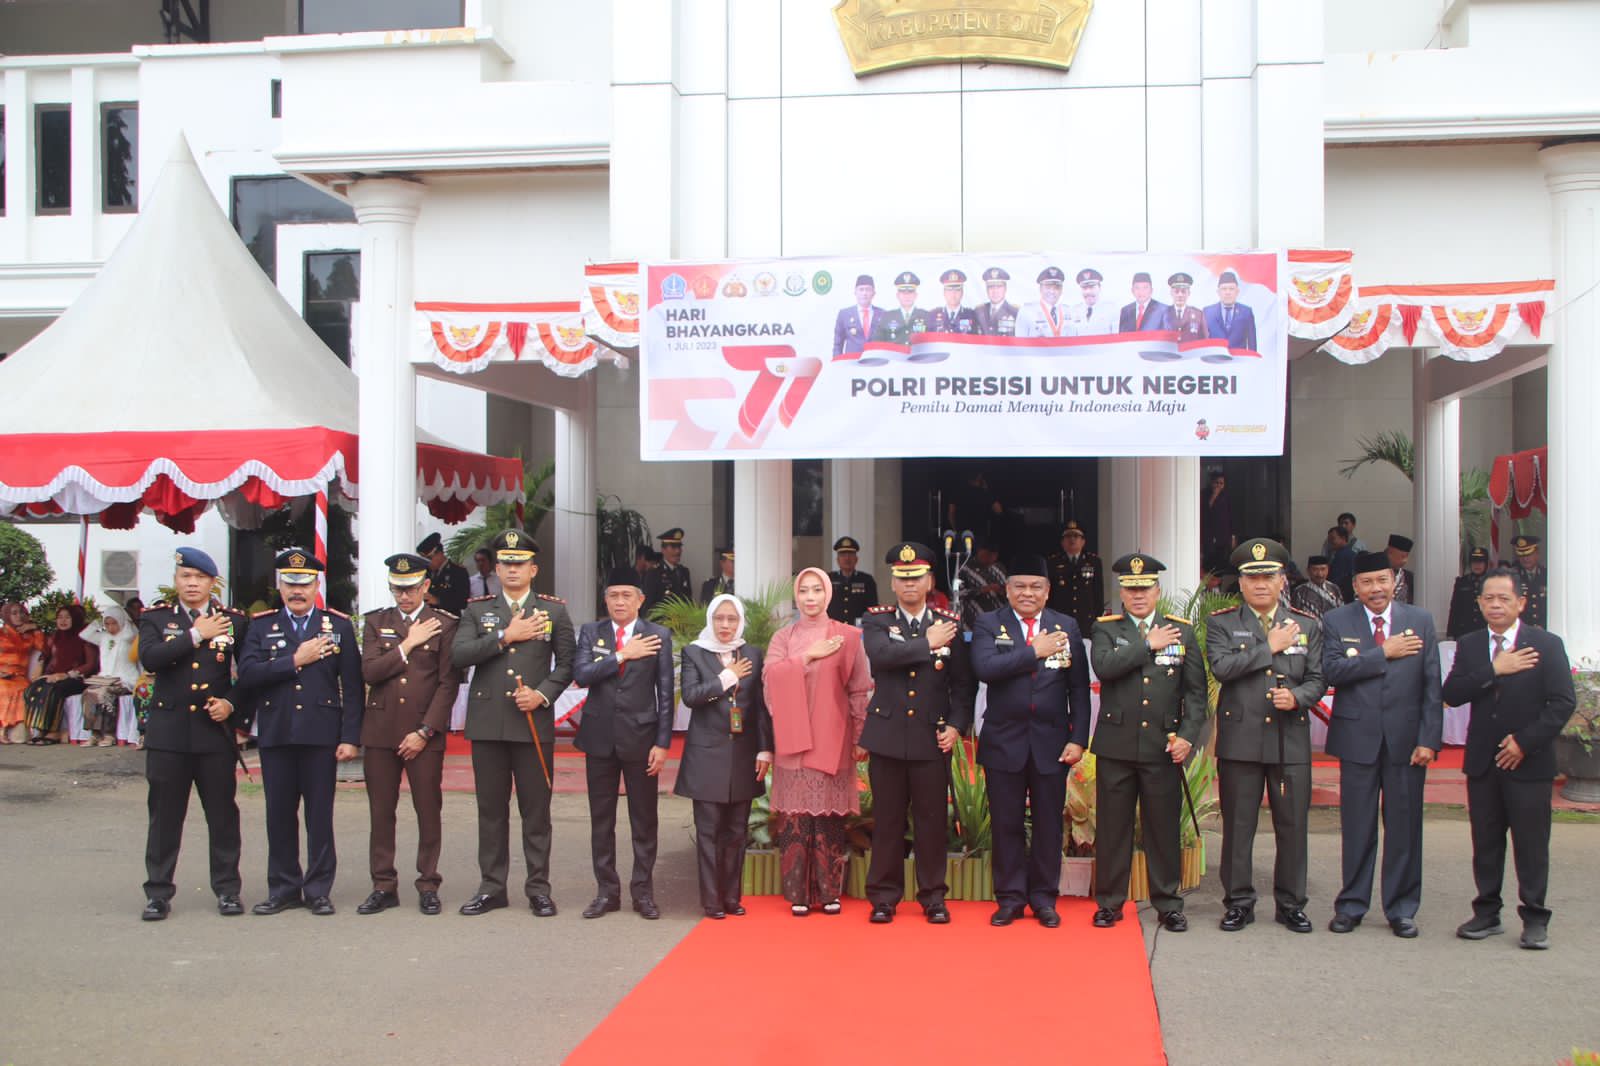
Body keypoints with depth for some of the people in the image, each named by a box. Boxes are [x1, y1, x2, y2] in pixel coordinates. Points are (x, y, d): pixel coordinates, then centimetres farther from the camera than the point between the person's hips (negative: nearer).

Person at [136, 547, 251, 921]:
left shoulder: (235, 621, 6)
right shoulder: (155, 617, 6)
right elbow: (149, 658, -14)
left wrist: (233, 705, -7)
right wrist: (196, 635, -13)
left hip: (216, 731, 0)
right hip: (168, 732, 0)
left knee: (223, 814, 4)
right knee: (164, 815, 5)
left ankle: (227, 890, 14)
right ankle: (158, 893, 14)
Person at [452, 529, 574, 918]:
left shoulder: (554, 611, 8)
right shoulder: (477, 610, 10)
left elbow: (566, 663, 5)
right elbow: (458, 654, -5)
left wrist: (544, 694, -10)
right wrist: (505, 636, -11)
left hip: (534, 724, -1)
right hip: (487, 723, 1)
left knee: (536, 810, 2)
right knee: (491, 809, 7)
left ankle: (538, 888, 10)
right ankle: (492, 887, 16)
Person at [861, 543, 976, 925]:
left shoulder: (949, 624, 6)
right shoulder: (876, 620, 4)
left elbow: (963, 683, 6)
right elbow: (880, 654, -19)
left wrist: (957, 725, -5)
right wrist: (927, 643, -14)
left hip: (932, 738, 1)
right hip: (887, 735, 0)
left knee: (932, 820, 4)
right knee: (887, 820, 5)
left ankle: (933, 897, 16)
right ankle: (884, 897, 15)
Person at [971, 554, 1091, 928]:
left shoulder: (1067, 627, 7)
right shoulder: (989, 625, 2)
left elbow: (1079, 688, 4)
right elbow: (984, 668, -18)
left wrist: (1078, 739, -3)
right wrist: (1034, 651, -17)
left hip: (1051, 742, 1)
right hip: (1004, 741, -1)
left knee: (1048, 824, 8)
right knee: (1007, 824, 6)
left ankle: (1044, 897, 20)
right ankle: (1010, 898, 17)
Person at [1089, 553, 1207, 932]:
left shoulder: (1182, 631, 6)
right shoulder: (1106, 629, 3)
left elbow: (1196, 692, 5)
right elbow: (1103, 666, -18)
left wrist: (1188, 736, -6)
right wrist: (1149, 645, -13)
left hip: (1164, 747, 1)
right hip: (1116, 745, 0)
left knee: (1165, 827, 5)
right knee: (1112, 827, 6)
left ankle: (1168, 904, 17)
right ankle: (1109, 902, 17)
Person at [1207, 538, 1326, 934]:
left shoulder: (1307, 625, 11)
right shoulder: (1221, 623, 3)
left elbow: (1318, 679, 9)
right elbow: (1221, 667, -13)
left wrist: (1296, 697, -12)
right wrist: (1270, 647, -11)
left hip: (1291, 741, 2)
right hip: (1240, 741, -2)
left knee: (1292, 825, 5)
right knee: (1238, 826, 4)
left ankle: (1291, 903, 19)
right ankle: (1239, 902, 15)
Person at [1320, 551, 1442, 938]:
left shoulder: (1421, 621, 5)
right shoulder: (1336, 621, 3)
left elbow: (1431, 686, 2)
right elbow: (1332, 670, -13)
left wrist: (1429, 740, -5)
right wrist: (1384, 653, -15)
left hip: (1406, 739, 1)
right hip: (1358, 738, -1)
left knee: (1404, 826, 6)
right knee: (1357, 827, 6)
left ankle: (1401, 909, 18)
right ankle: (1351, 905, 18)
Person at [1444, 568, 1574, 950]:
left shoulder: (1546, 644, -3)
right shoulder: (1469, 645, 7)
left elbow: (1563, 703, -8)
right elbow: (1452, 694, -5)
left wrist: (1525, 741, -13)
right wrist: (1494, 669, -16)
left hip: (1528, 761, -3)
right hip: (1482, 761, 3)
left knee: (1531, 844, 2)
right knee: (1485, 842, 8)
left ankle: (1535, 919, 12)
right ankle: (1487, 914, 19)